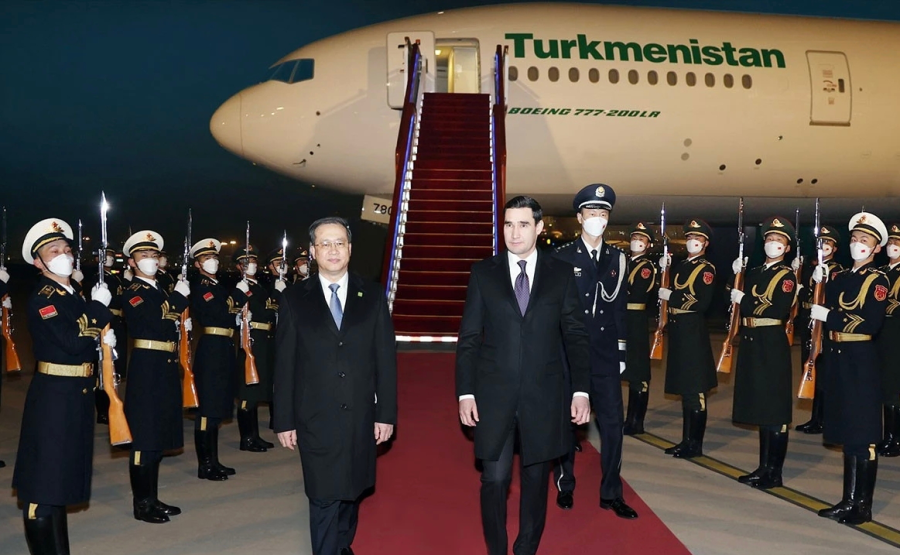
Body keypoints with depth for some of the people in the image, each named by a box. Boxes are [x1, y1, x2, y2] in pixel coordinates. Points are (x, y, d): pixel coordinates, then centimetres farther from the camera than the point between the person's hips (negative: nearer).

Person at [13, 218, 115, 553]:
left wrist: (105, 337, 3)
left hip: (78, 394, 9)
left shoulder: (74, 296, 13)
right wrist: (99, 306, -12)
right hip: (53, 395, -9)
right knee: (44, 481, -2)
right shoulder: (42, 298, -14)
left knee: (62, 477, 19)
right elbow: (73, 342, -23)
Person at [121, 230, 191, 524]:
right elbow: (156, 322, -24)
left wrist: (183, 324, 3)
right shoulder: (133, 293, -9)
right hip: (146, 368, -9)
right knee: (144, 438, -2)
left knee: (159, 436, 15)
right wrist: (179, 296, -16)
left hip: (166, 367, 9)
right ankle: (142, 504, 8)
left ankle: (153, 499, 25)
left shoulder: (162, 289, 17)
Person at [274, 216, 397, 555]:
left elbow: (386, 358, 2)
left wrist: (386, 412, -2)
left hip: (360, 416, 2)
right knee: (324, 498, -1)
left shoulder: (373, 296, 3)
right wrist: (284, 420, -1)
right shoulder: (295, 299, 1)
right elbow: (284, 365, 1)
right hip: (316, 418, -2)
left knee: (351, 491, 16)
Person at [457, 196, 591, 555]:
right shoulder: (483, 273, 3)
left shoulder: (561, 274, 4)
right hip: (494, 395, 0)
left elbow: (576, 336, 4)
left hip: (544, 396, 1)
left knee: (536, 480, 11)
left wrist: (581, 390, -4)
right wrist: (465, 393, -3)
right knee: (494, 480, 3)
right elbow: (469, 338, 3)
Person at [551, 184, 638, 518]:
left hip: (605, 354, 3)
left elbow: (620, 309, 10)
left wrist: (621, 352, 8)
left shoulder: (618, 259, 8)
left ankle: (611, 493, 16)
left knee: (612, 423, 3)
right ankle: (565, 487, 26)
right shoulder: (561, 258, -3)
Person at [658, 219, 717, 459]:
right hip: (678, 330, 8)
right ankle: (686, 440, 22)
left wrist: (672, 296, -16)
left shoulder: (707, 269, -8)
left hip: (694, 331, -8)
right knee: (684, 388, 13)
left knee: (695, 390, -3)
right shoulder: (680, 265, 16)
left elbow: (702, 303, -18)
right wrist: (664, 270, 4)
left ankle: (696, 444, 5)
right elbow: (668, 292, 15)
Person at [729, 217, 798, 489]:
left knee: (775, 410, -2)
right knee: (760, 407, 13)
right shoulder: (754, 273, 15)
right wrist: (735, 275, 6)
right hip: (751, 343, 7)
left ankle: (774, 473, 6)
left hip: (772, 345, -7)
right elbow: (735, 301, 17)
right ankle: (764, 467, 22)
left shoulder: (786, 276, -6)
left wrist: (744, 299, -13)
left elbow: (779, 311, -18)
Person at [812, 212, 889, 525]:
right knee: (847, 434, 13)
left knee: (863, 437, -1)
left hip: (861, 362, -7)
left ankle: (863, 506, 8)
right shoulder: (841, 278, 13)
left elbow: (871, 323, -18)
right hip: (837, 359, 7)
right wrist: (819, 285, 0)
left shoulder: (877, 280, -7)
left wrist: (829, 316, -17)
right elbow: (823, 313, 10)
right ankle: (849, 500, 22)